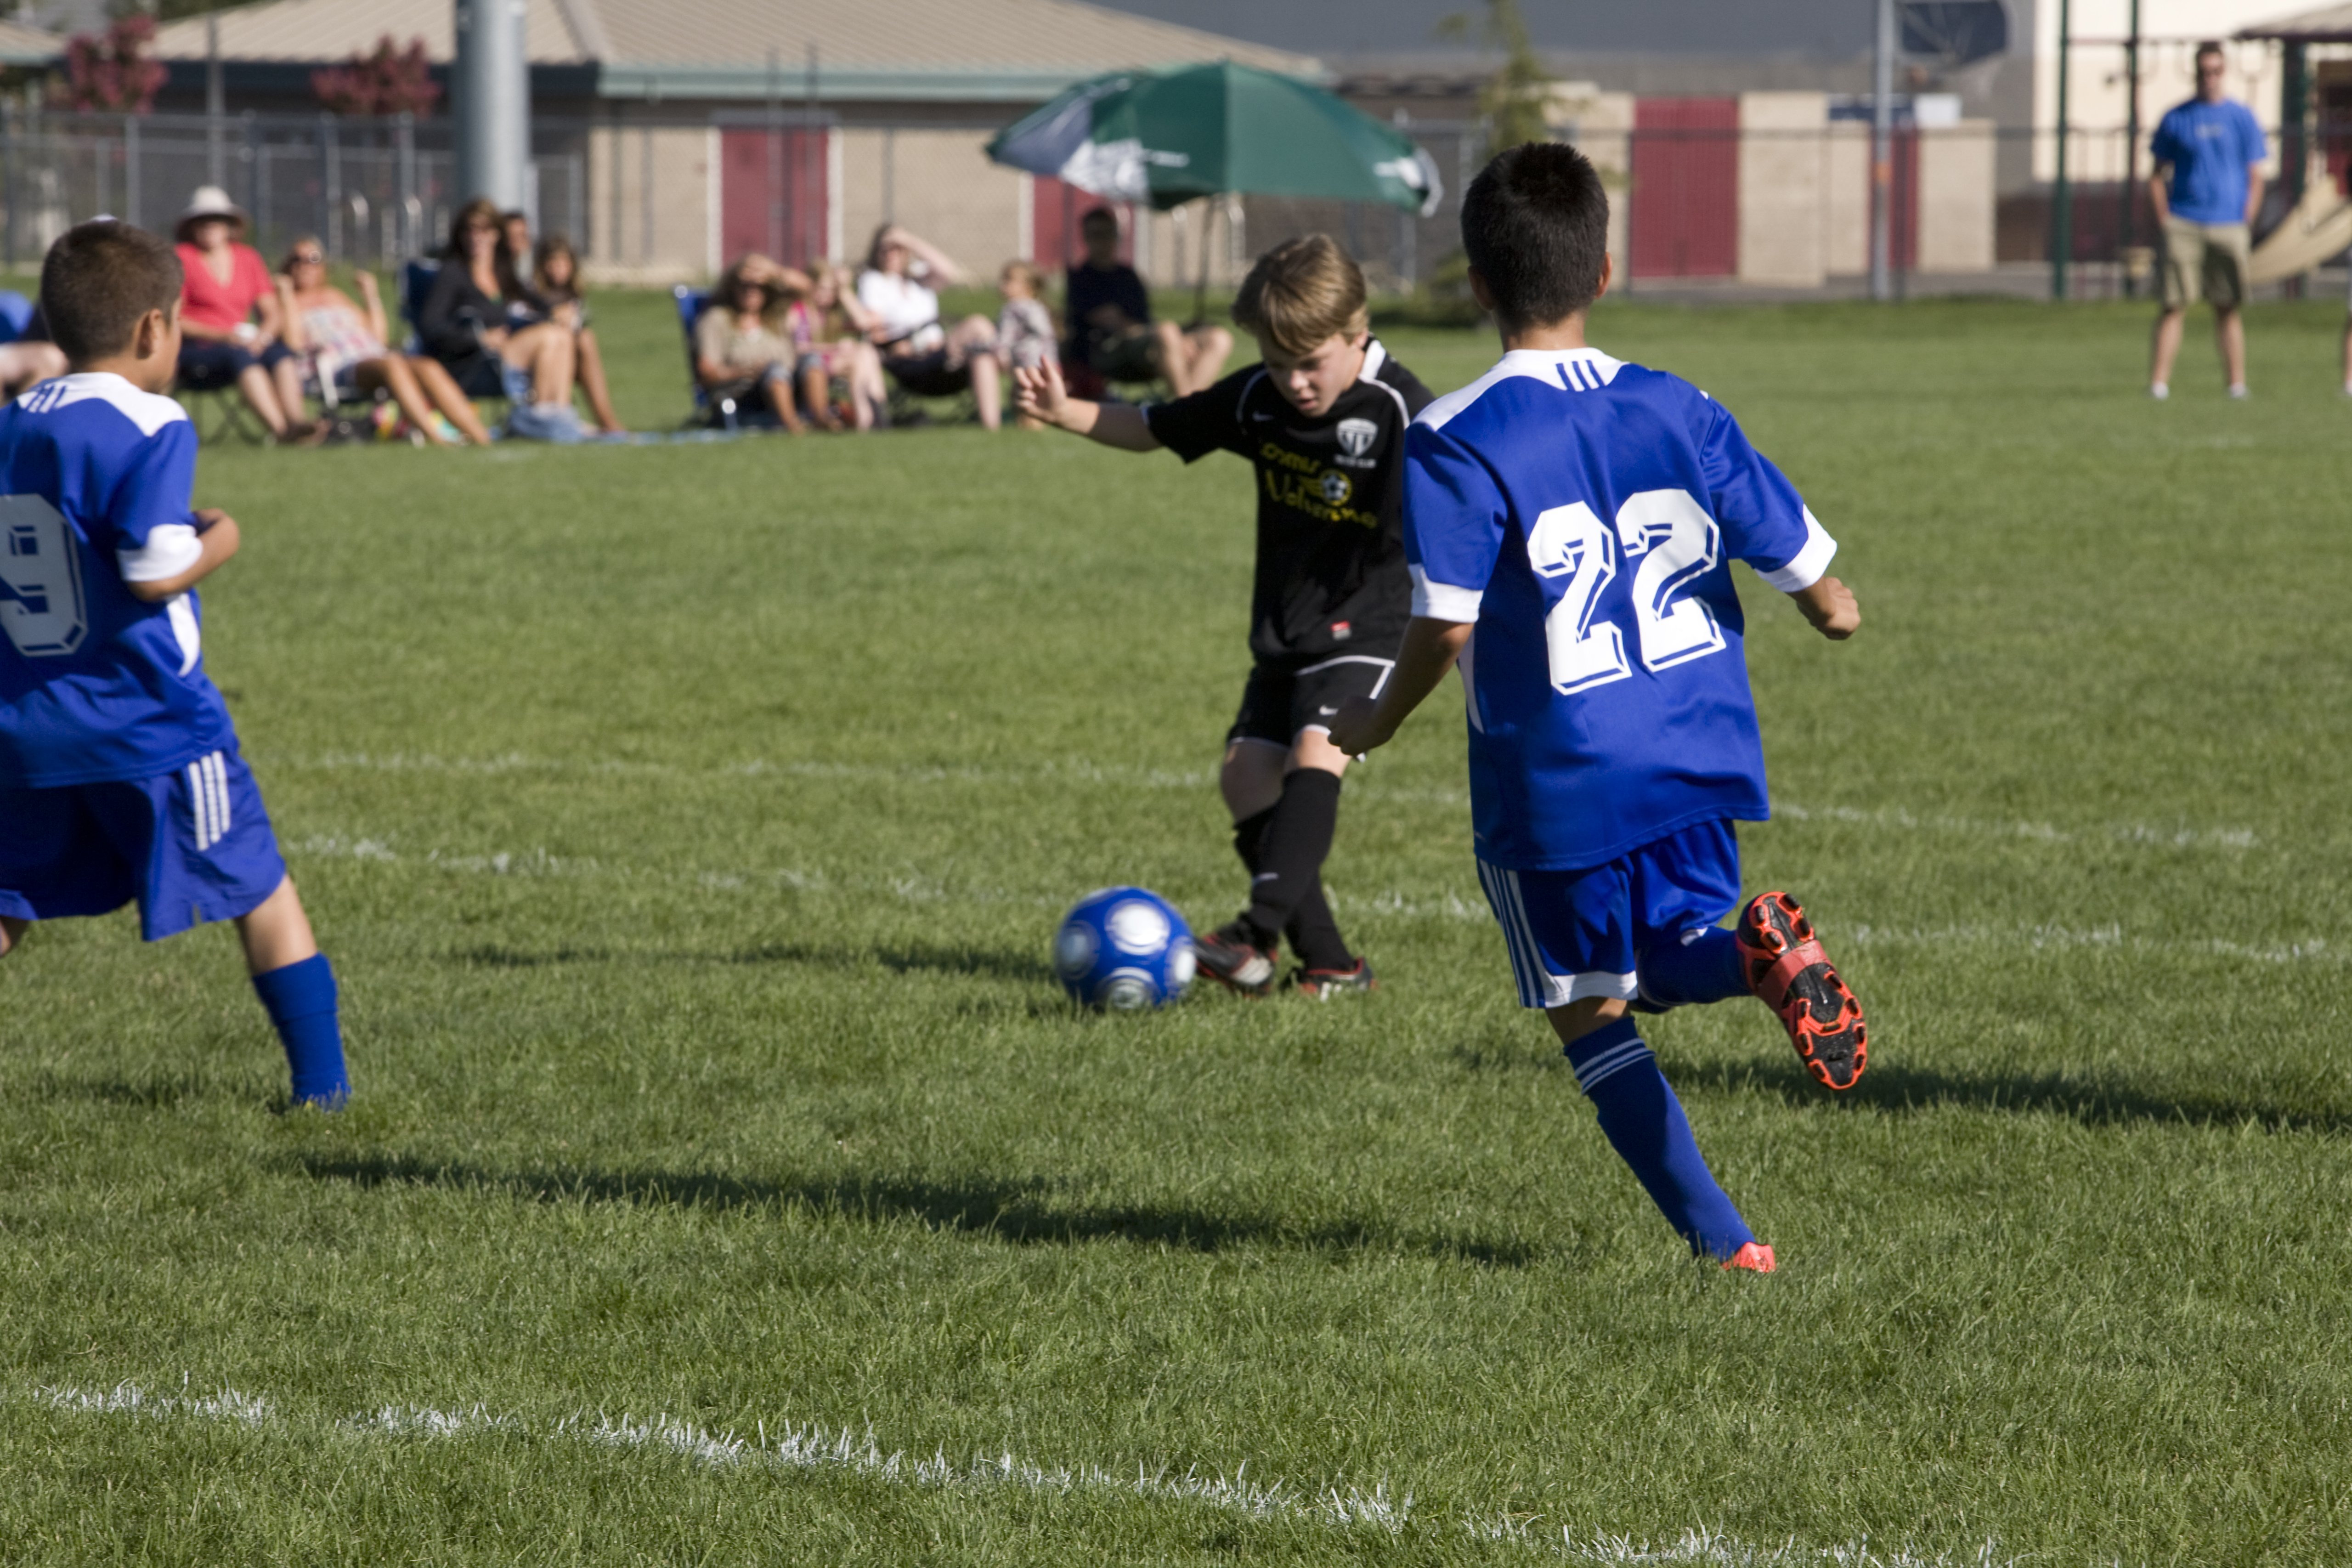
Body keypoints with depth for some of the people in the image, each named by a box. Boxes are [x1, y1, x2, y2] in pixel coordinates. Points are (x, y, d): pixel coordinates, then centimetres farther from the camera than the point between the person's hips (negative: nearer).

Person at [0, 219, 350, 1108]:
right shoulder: (149, 430, -13)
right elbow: (154, 572, -21)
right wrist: (217, 541, -3)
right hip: (152, 725, -5)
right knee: (263, 895, 8)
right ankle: (322, 1083, 10)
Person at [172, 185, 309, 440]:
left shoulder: (248, 259, 16)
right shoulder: (182, 259, 1)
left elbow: (272, 315, 14)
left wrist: (263, 335, -9)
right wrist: (221, 335, -16)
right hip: (194, 354, -5)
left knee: (281, 352, -27)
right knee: (240, 357, -36)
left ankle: (297, 418, -49)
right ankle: (279, 428, -52)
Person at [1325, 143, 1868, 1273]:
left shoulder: (1455, 441, -12)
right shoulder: (1678, 413, 2)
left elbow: (1445, 624, -17)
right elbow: (1803, 561, 5)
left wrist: (1380, 722, 2)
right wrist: (1834, 612, 29)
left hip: (1552, 782, -4)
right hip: (1696, 759, 4)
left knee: (1586, 1012, 11)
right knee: (1673, 960, 20)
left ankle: (1718, 1238, 0)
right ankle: (1761, 956, -17)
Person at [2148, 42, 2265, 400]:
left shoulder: (2241, 118, 7)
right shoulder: (2176, 119, 7)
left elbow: (2255, 178, 7)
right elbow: (2158, 176, 11)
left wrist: (2245, 225, -2)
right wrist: (2164, 219, -1)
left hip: (2228, 226, 1)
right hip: (2183, 226, -1)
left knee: (2228, 307, 3)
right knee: (2174, 304, -6)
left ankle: (2237, 381, 7)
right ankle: (2158, 381, -9)